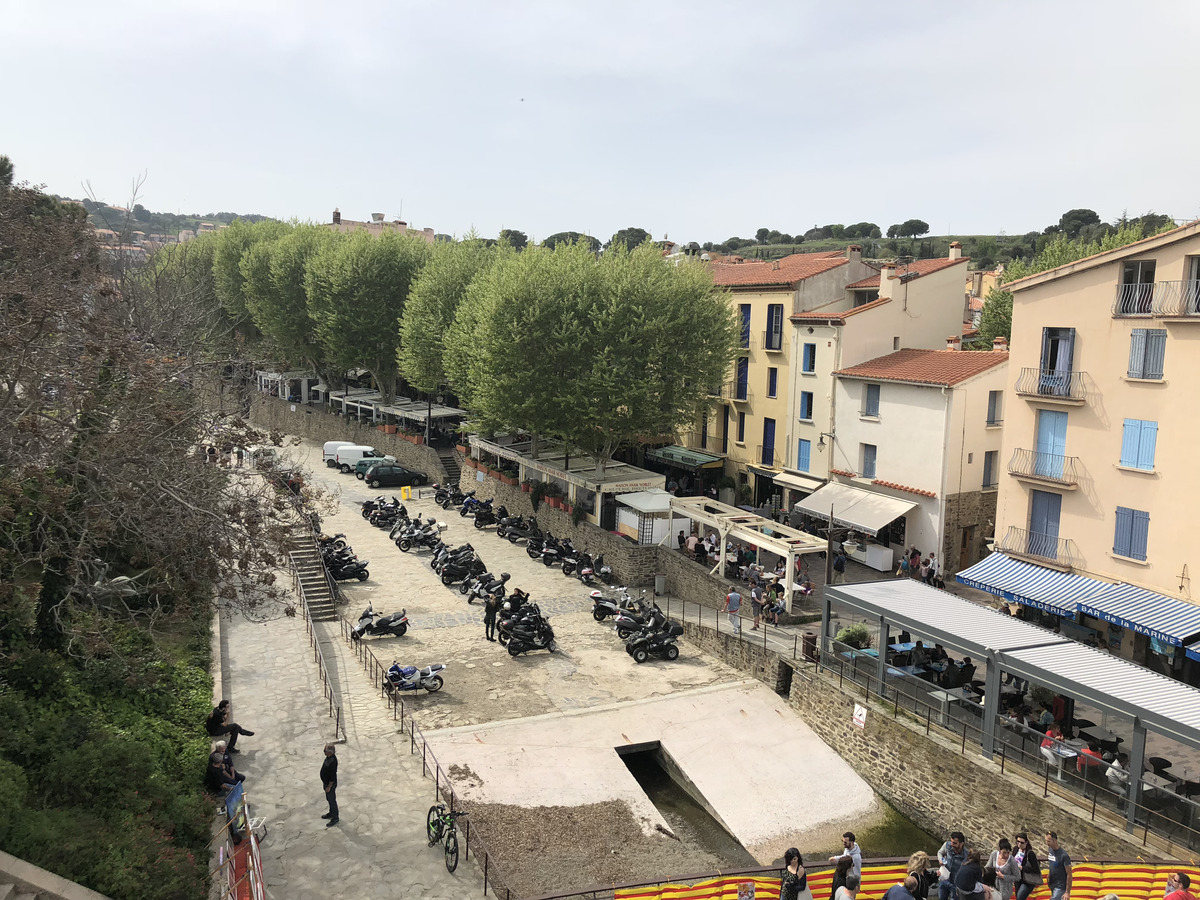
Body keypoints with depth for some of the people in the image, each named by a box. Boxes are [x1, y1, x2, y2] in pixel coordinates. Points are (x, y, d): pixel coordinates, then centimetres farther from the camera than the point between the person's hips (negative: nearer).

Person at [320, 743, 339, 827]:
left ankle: (335, 818, 23)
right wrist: (325, 784, 20)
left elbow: (333, 776, -29)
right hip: (326, 782, 9)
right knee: (329, 799, 25)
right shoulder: (329, 757, -5)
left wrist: (329, 787, -20)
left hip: (330, 784, -9)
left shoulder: (332, 762, -35)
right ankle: (331, 813, 44)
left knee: (332, 800, 7)